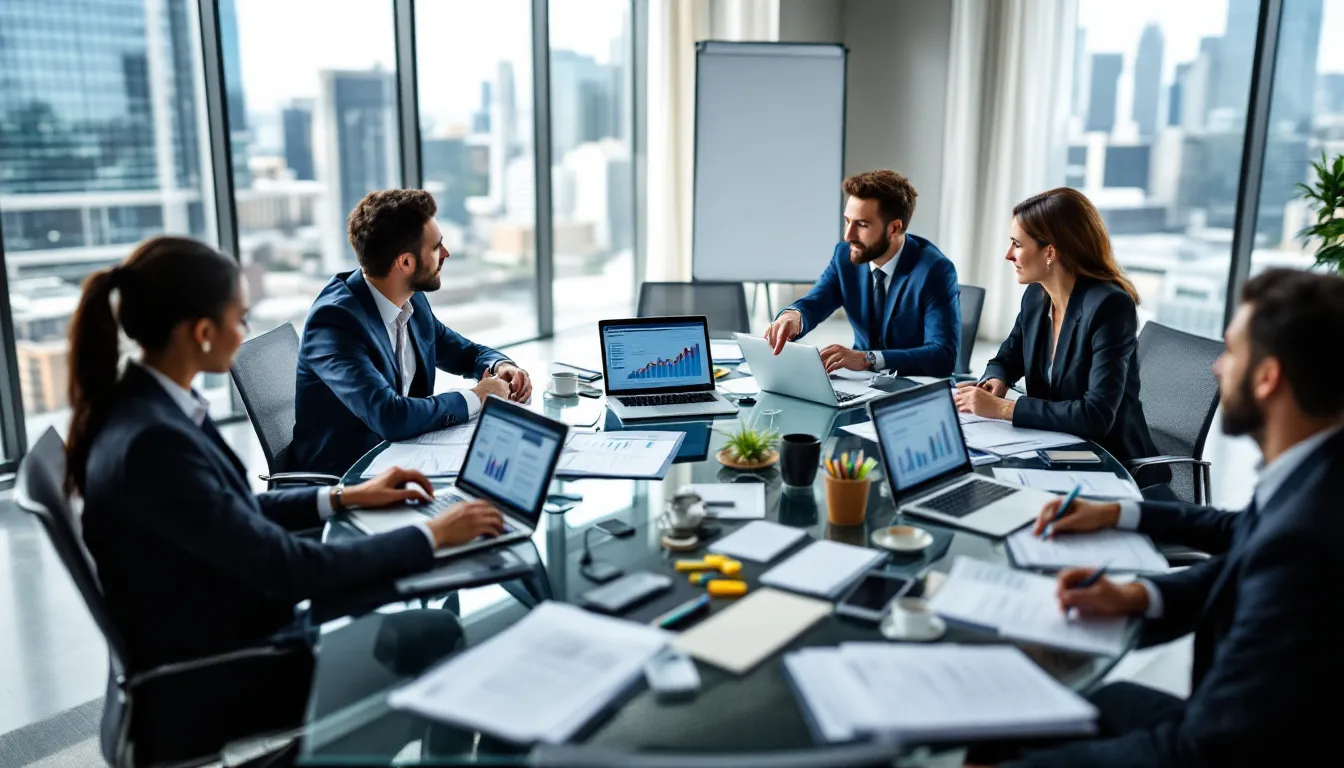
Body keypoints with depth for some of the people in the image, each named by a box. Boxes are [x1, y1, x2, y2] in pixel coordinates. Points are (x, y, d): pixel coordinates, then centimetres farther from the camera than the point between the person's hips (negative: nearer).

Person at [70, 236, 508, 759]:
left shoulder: (150, 407, -2)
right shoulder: (151, 441, -30)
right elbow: (293, 569, -27)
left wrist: (344, 496, 9)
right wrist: (431, 537, -18)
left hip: (219, 636, 8)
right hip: (213, 680, -8)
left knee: (430, 619, 9)